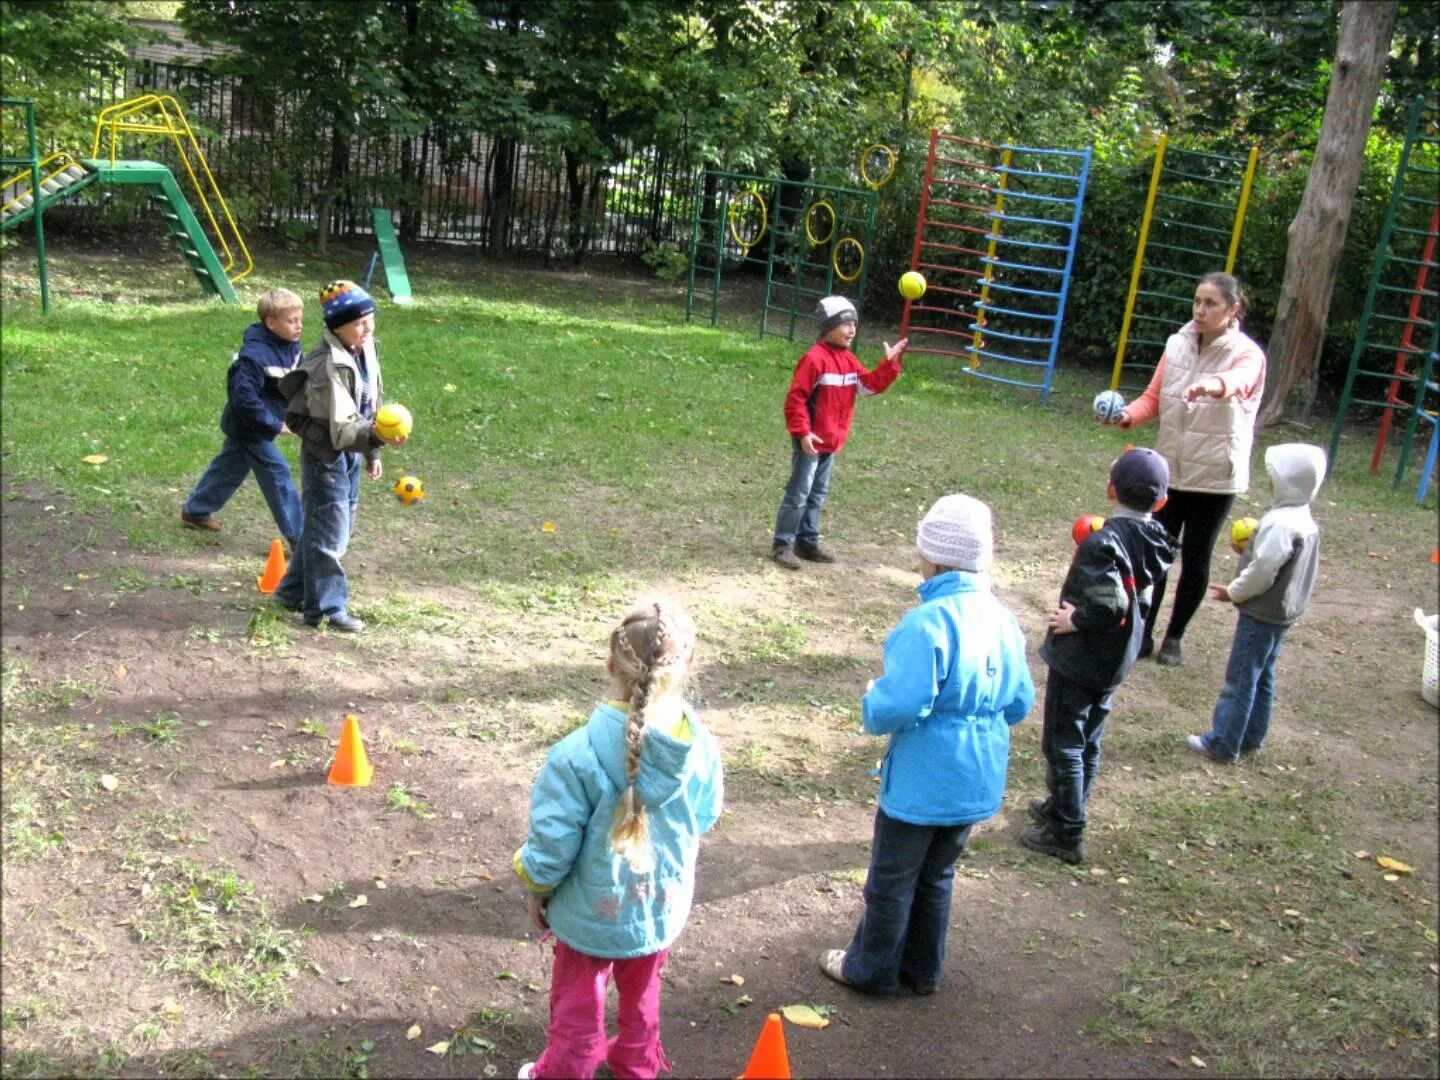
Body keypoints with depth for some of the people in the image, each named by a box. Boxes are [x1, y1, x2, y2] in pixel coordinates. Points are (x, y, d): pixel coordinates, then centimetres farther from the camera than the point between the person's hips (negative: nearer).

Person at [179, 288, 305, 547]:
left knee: (229, 468, 22)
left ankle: (195, 511, 40)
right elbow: (244, 396, -30)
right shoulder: (255, 355, -28)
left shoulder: (291, 347, -1)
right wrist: (275, 424, -28)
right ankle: (297, 536, -2)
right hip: (250, 427, -9)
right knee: (277, 474, -7)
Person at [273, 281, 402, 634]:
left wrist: (371, 453, 18)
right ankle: (326, 607, 10)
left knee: (340, 528, 18)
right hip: (325, 455, -9)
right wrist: (376, 437, -45)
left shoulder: (365, 349, 2)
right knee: (329, 531, -2)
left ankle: (294, 591, 32)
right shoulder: (329, 367, -26)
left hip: (350, 455, 9)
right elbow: (341, 428, -29)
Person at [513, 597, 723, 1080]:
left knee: (577, 1009, 21)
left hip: (593, 912, -4)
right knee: (642, 996, 31)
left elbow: (553, 840, -22)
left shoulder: (580, 753, -32)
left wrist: (537, 889, -2)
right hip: (664, 905, 4)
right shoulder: (702, 747, -20)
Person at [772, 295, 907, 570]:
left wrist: (890, 363, -5)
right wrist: (802, 432, -23)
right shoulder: (814, 358, -17)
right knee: (798, 494, -4)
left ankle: (807, 542, 26)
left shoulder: (848, 359, 10)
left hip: (832, 442, 9)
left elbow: (871, 384, 8)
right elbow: (796, 397, -19)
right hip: (811, 441, -9)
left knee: (817, 494, 16)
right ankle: (782, 545, 2)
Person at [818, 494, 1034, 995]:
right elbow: (1019, 704, 5)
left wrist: (871, 707, -9)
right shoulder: (1002, 619, -3)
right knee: (936, 876, 25)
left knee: (891, 880, 15)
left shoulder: (928, 622, -25)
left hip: (922, 782, -7)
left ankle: (871, 970, 32)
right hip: (977, 780, 7)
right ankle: (923, 970, 39)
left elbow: (900, 704, -30)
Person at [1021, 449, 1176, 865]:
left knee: (1062, 744, 3)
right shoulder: (1154, 541, 0)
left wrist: (1074, 620, -17)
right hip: (1117, 660, 8)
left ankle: (1066, 834, 10)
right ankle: (1061, 808, 37)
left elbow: (1110, 606, -32)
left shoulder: (1103, 542, -25)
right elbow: (1140, 600, 8)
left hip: (1079, 659, -8)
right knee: (1087, 741, 21)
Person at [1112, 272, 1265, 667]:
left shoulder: (1247, 354, -11)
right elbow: (1153, 397, 1)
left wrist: (1215, 385, -59)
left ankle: (1174, 637, 24)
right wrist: (1126, 415, -21)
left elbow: (1239, 380, -35)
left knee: (1195, 559, 8)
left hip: (1216, 476, -3)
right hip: (1169, 470, 3)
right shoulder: (1178, 344, 1)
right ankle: (1143, 633, 18)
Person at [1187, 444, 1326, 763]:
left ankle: (1222, 743, 5)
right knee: (1262, 678, 18)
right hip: (1284, 613, 10)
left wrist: (1233, 592, -10)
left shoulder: (1281, 523, -25)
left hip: (1261, 615, -10)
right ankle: (1251, 737, 28)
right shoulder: (1307, 521, 6)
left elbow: (1262, 572, -25)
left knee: (1240, 679, -2)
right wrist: (1250, 549, 6)